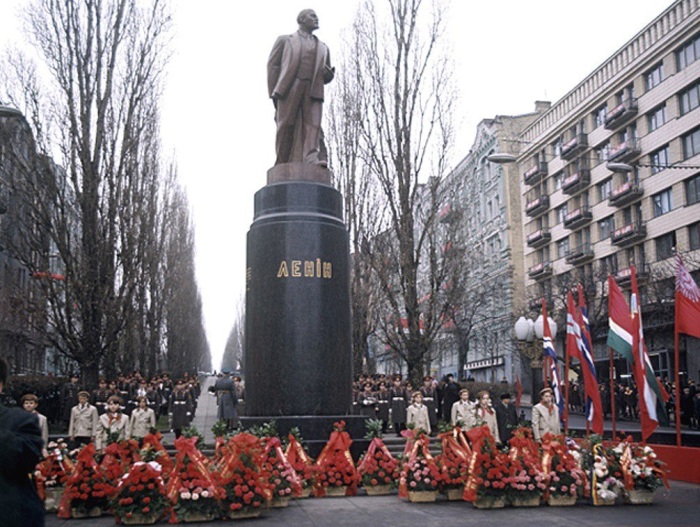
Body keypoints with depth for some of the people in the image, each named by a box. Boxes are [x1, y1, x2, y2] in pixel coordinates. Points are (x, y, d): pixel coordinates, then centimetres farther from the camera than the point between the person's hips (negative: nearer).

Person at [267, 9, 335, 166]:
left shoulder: (323, 48, 28)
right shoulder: (285, 40, 19)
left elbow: (326, 77, 29)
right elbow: (273, 65, 8)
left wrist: (329, 74, 3)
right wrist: (273, 93, -5)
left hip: (313, 92, 2)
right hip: (289, 89, -2)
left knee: (312, 124, -17)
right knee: (287, 127, -8)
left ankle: (312, 158, -32)